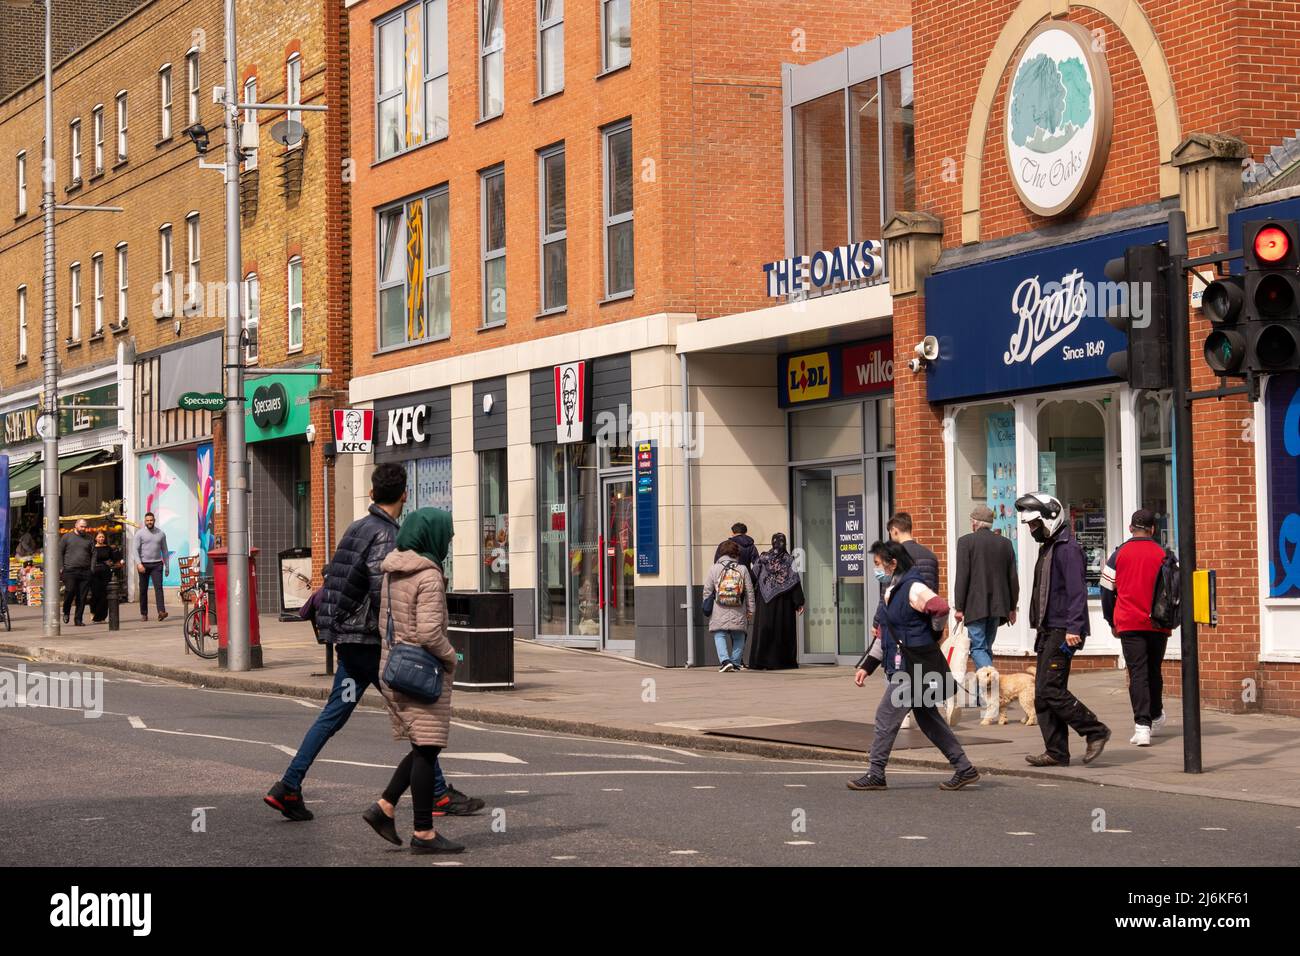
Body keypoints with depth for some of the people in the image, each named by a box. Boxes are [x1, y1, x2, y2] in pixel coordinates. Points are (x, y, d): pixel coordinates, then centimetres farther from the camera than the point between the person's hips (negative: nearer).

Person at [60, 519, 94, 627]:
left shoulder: (88, 539, 14)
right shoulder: (67, 537, 6)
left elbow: (93, 554, 15)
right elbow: (60, 552, 6)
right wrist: (61, 567, -3)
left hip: (85, 572, 3)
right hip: (70, 570, -3)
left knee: (82, 597, 0)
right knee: (70, 591, -12)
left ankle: (78, 619, 6)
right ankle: (66, 612, 14)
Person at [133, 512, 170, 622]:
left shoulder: (161, 533, 9)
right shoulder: (140, 533, 1)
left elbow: (164, 551, 14)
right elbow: (135, 549, -5)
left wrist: (167, 566, 11)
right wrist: (139, 563, -18)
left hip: (157, 564, 1)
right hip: (144, 564, -1)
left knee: (158, 587, -12)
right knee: (143, 590, 5)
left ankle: (161, 612, -23)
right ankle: (144, 614, 12)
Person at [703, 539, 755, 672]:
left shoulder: (714, 569, 0)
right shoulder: (742, 569, 2)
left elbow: (707, 590, 3)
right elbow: (749, 591, 6)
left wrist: (707, 606, 16)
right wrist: (750, 610, 14)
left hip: (719, 612, -1)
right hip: (738, 612, 1)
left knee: (719, 635, 2)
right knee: (738, 637, 15)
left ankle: (725, 660, -17)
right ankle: (736, 662, 13)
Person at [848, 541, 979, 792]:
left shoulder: (913, 589, -15)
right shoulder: (893, 592, 16)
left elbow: (940, 608, -31)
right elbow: (886, 635, 21)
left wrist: (932, 634, -12)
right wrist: (866, 666, 17)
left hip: (913, 668, -10)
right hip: (902, 666, 10)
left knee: (886, 717, -5)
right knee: (928, 719, 13)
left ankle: (876, 775, 2)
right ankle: (964, 768, 17)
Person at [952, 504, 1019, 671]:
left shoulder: (966, 541, -6)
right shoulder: (1005, 543, 8)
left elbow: (962, 576, -10)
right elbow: (1013, 578, 10)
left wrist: (959, 607, -6)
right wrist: (1012, 608, 18)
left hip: (976, 606, -5)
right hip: (998, 606, 5)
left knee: (978, 648, -4)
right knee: (986, 647, 15)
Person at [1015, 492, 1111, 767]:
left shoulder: (1067, 548, -12)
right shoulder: (1047, 548, 19)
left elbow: (1077, 592, -20)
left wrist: (1074, 628, -25)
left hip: (1062, 631, -10)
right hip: (1048, 631, 10)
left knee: (1049, 690, -14)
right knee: (1043, 693, 7)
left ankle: (1095, 731, -3)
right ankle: (1056, 752, 10)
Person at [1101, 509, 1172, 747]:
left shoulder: (1119, 554, 1)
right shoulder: (1163, 554, 2)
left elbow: (1107, 591, 4)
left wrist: (1112, 622, 15)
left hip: (1129, 625, -1)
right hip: (1158, 625, 1)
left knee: (1137, 674, -4)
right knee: (1154, 671, 18)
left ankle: (1142, 725, -16)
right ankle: (1155, 716, 33)